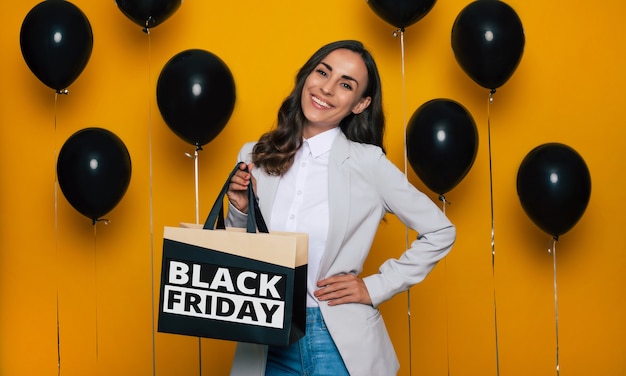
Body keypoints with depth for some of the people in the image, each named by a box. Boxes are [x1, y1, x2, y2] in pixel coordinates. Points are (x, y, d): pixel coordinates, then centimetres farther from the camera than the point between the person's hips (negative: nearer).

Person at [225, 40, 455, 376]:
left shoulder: (367, 163, -8)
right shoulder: (255, 158, 1)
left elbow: (439, 233, -1)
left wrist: (376, 287, -5)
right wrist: (239, 211, -9)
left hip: (340, 343, -2)